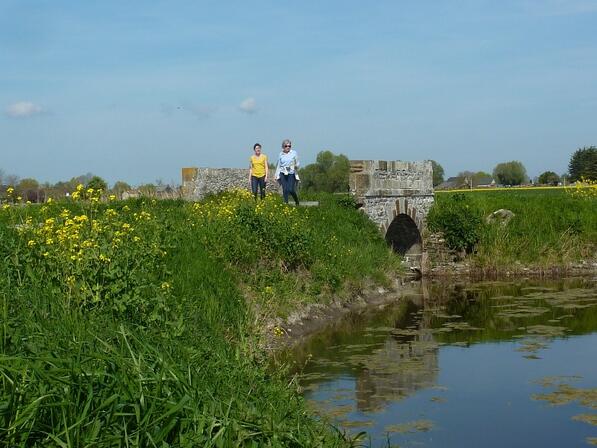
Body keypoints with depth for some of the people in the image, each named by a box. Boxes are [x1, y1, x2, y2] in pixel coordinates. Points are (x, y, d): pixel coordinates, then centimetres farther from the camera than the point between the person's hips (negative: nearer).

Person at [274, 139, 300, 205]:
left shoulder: (294, 153, 2)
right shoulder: (281, 154, 8)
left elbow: (297, 163, 5)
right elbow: (278, 165, 16)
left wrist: (296, 166, -19)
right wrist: (276, 175, 14)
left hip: (291, 174, -2)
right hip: (283, 174, 2)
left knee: (291, 190, -9)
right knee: (285, 190, -5)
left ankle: (296, 201, 17)